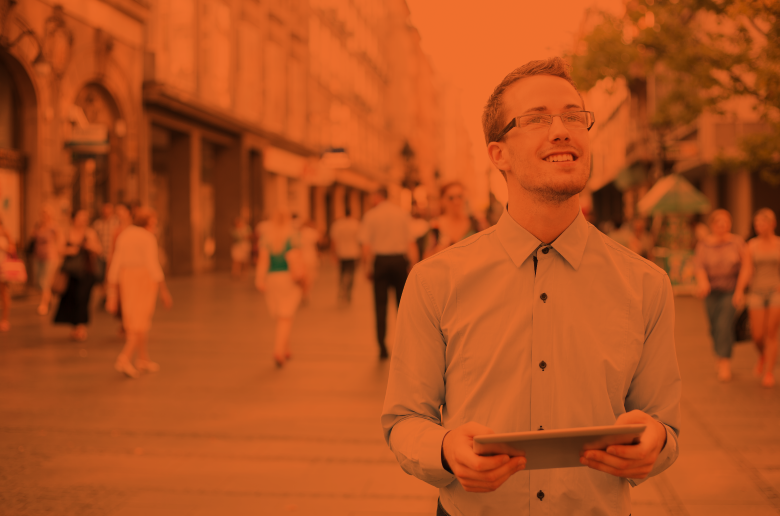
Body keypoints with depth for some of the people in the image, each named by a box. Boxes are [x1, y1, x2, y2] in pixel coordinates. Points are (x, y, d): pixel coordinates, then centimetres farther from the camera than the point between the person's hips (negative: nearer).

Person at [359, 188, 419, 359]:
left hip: (380, 261, -1)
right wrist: (413, 265, 2)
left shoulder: (370, 215, -1)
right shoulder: (402, 214, 5)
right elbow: (411, 242, 0)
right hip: (400, 260, 1)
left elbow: (366, 245, -6)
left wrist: (368, 268, 0)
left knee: (381, 305, 4)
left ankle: (382, 347, 1)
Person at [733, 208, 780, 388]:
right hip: (756, 292, 1)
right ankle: (763, 355, 31)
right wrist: (739, 292, -20)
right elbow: (746, 271, -8)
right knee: (757, 335, -3)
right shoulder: (750, 246, 2)